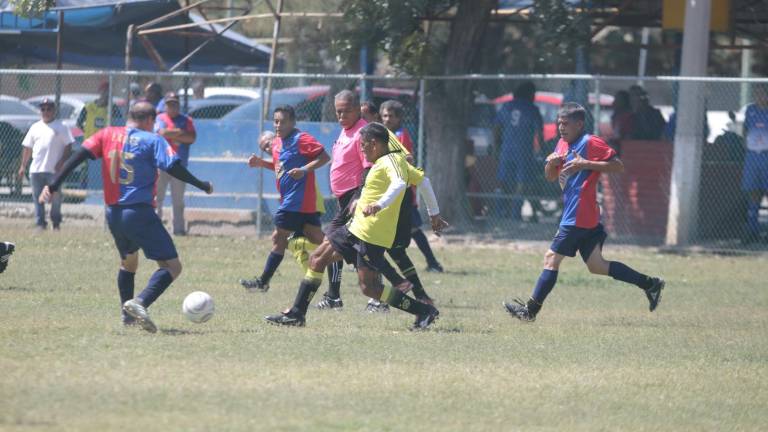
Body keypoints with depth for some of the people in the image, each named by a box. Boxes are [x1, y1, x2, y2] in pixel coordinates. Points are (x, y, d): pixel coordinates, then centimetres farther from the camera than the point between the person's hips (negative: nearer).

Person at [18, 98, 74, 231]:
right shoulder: (35, 127, 15)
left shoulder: (61, 127, 2)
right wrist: (23, 166, 12)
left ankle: (56, 223, 10)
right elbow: (28, 148, 18)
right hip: (36, 169, 4)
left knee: (56, 197, -2)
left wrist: (61, 162, -14)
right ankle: (40, 223, 5)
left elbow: (68, 146, -3)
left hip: (54, 170, -4)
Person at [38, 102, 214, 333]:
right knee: (172, 266, -6)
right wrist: (202, 186, 2)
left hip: (113, 215, 6)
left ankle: (128, 315, 29)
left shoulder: (107, 135, 10)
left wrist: (53, 185, 2)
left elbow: (78, 156, 1)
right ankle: (140, 303, -29)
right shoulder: (152, 140, -2)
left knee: (128, 262, 31)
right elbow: (174, 168, -11)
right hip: (140, 213, -6)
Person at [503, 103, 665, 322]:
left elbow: (618, 165, -14)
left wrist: (586, 164, -21)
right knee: (597, 266, 10)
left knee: (552, 258, -6)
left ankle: (531, 310, -3)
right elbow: (551, 177, 21)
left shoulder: (590, 143, -10)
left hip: (578, 217, -10)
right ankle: (650, 284, 12)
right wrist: (551, 163, -1)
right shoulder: (563, 144, 17)